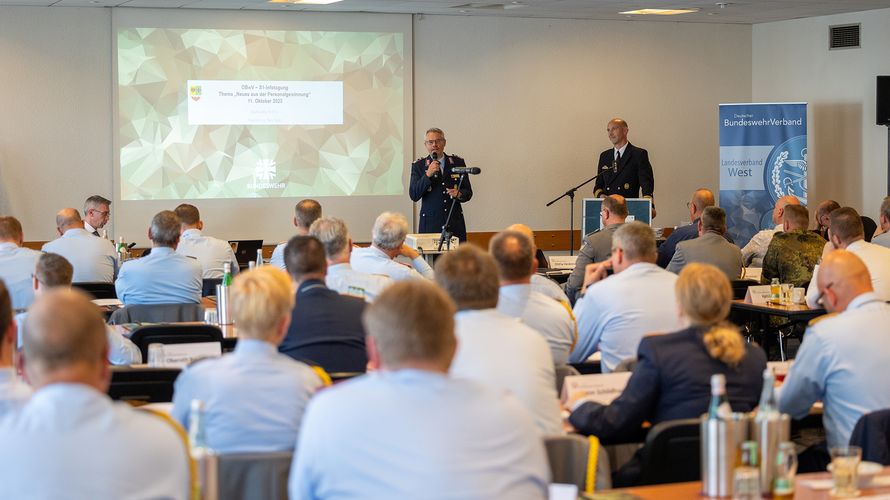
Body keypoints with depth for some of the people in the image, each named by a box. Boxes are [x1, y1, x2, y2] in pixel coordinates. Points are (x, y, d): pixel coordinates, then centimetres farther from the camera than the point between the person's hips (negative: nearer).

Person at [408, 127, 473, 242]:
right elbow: (414, 196, -4)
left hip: (455, 223, 1)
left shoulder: (458, 162, 10)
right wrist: (428, 175, -14)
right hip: (430, 223, -1)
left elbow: (468, 193, 12)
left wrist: (459, 194, -10)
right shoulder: (418, 165, 6)